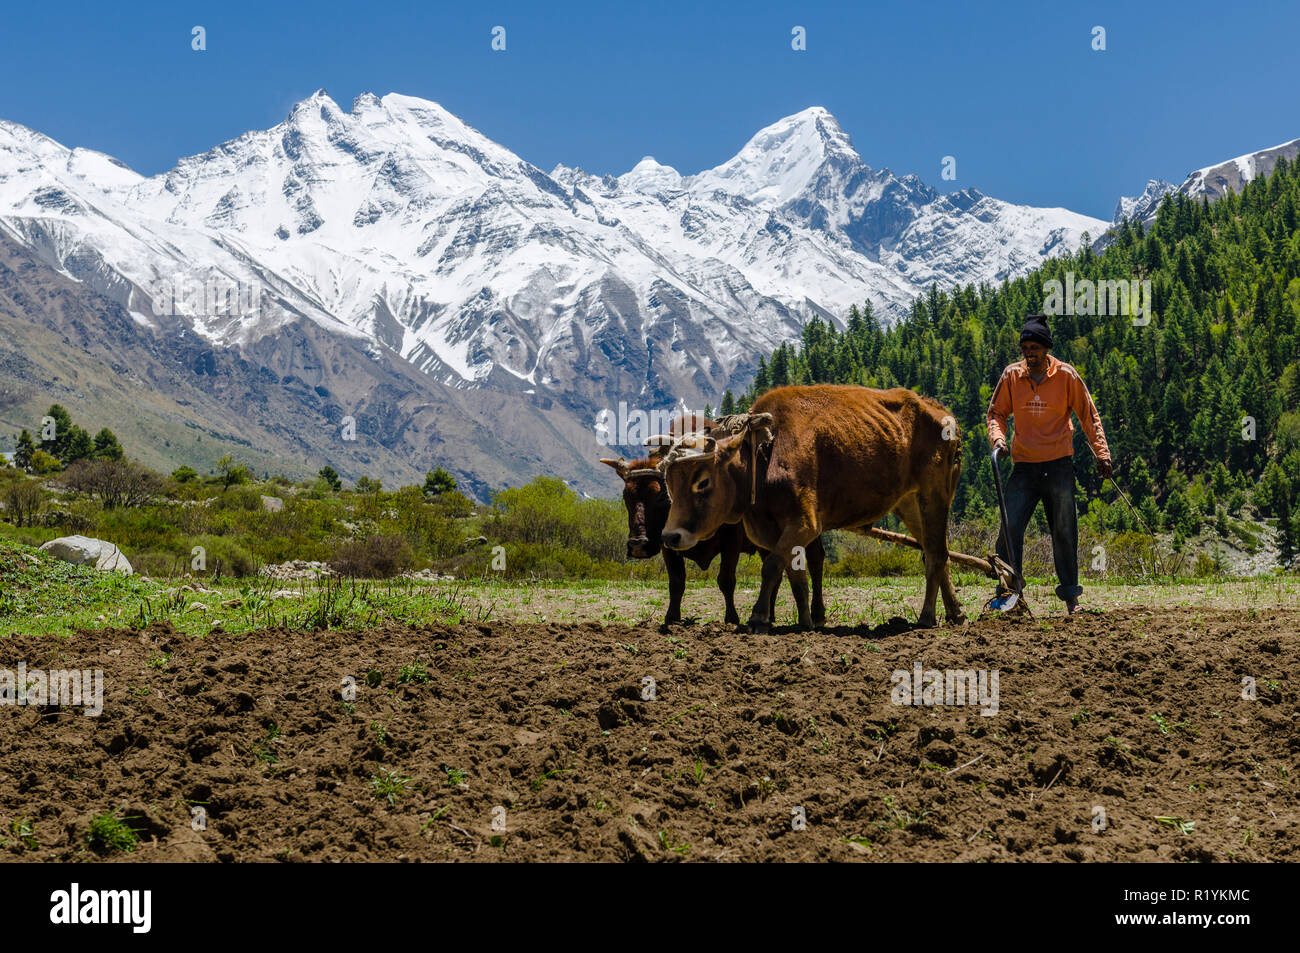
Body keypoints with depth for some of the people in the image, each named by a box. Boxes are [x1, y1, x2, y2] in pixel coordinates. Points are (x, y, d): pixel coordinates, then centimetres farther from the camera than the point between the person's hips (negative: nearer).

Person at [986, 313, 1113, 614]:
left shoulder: (1066, 375, -2)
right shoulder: (1011, 376, 3)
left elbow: (1088, 414, 5)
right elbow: (997, 412, 10)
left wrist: (1101, 452, 0)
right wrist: (997, 439, -10)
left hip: (1059, 465, -1)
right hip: (1023, 465, 1)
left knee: (1064, 532, 4)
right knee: (1010, 531, -6)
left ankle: (1070, 595, 15)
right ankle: (1006, 593, -1)